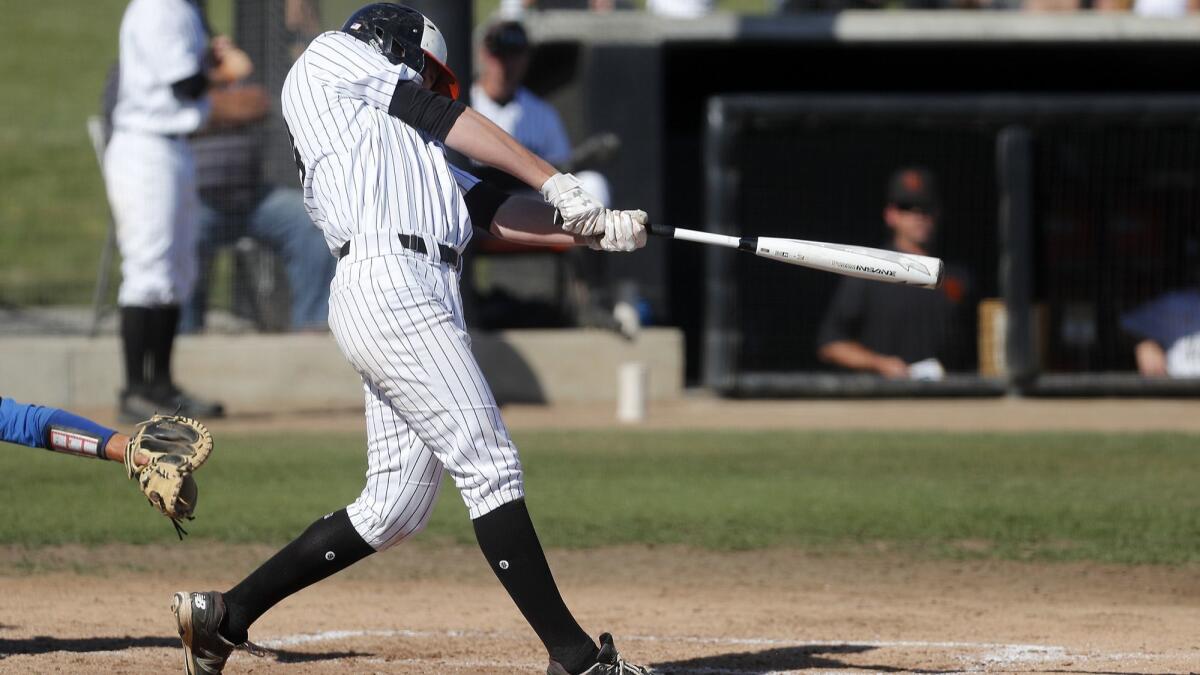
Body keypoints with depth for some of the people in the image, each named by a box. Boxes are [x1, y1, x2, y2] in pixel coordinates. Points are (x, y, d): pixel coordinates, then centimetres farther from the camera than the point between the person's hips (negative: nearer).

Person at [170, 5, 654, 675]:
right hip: (389, 286, -9)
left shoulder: (408, 145, 33)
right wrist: (559, 185, 6)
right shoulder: (332, 56, 15)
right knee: (490, 465, -11)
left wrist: (593, 229, 8)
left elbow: (489, 208, 22)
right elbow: (443, 116, 7)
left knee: (395, 507, 4)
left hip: (422, 303, 9)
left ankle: (225, 614, 10)